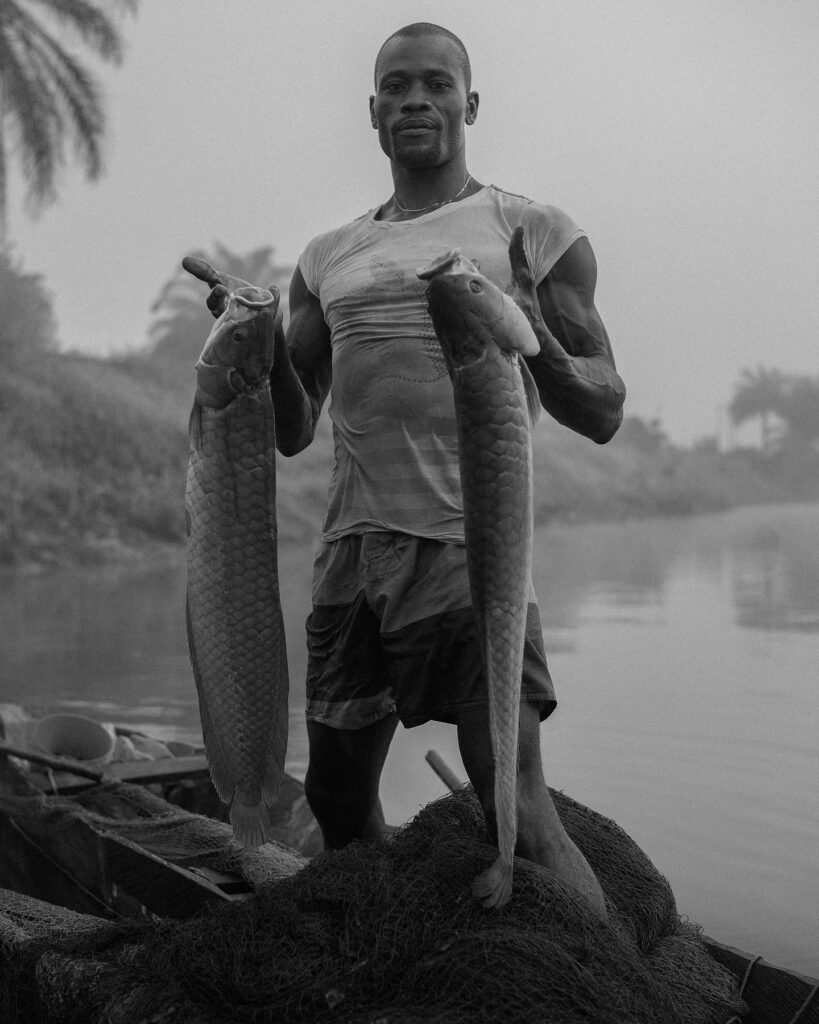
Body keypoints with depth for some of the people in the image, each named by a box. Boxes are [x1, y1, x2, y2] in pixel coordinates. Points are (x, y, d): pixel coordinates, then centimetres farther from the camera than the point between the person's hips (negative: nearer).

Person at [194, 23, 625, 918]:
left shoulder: (535, 235, 7)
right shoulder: (328, 261, 18)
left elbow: (602, 414, 3)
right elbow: (293, 433, 17)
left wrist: (532, 339, -17)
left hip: (471, 545, -5)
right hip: (352, 547, 5)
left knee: (518, 816, -13)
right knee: (337, 801, 13)